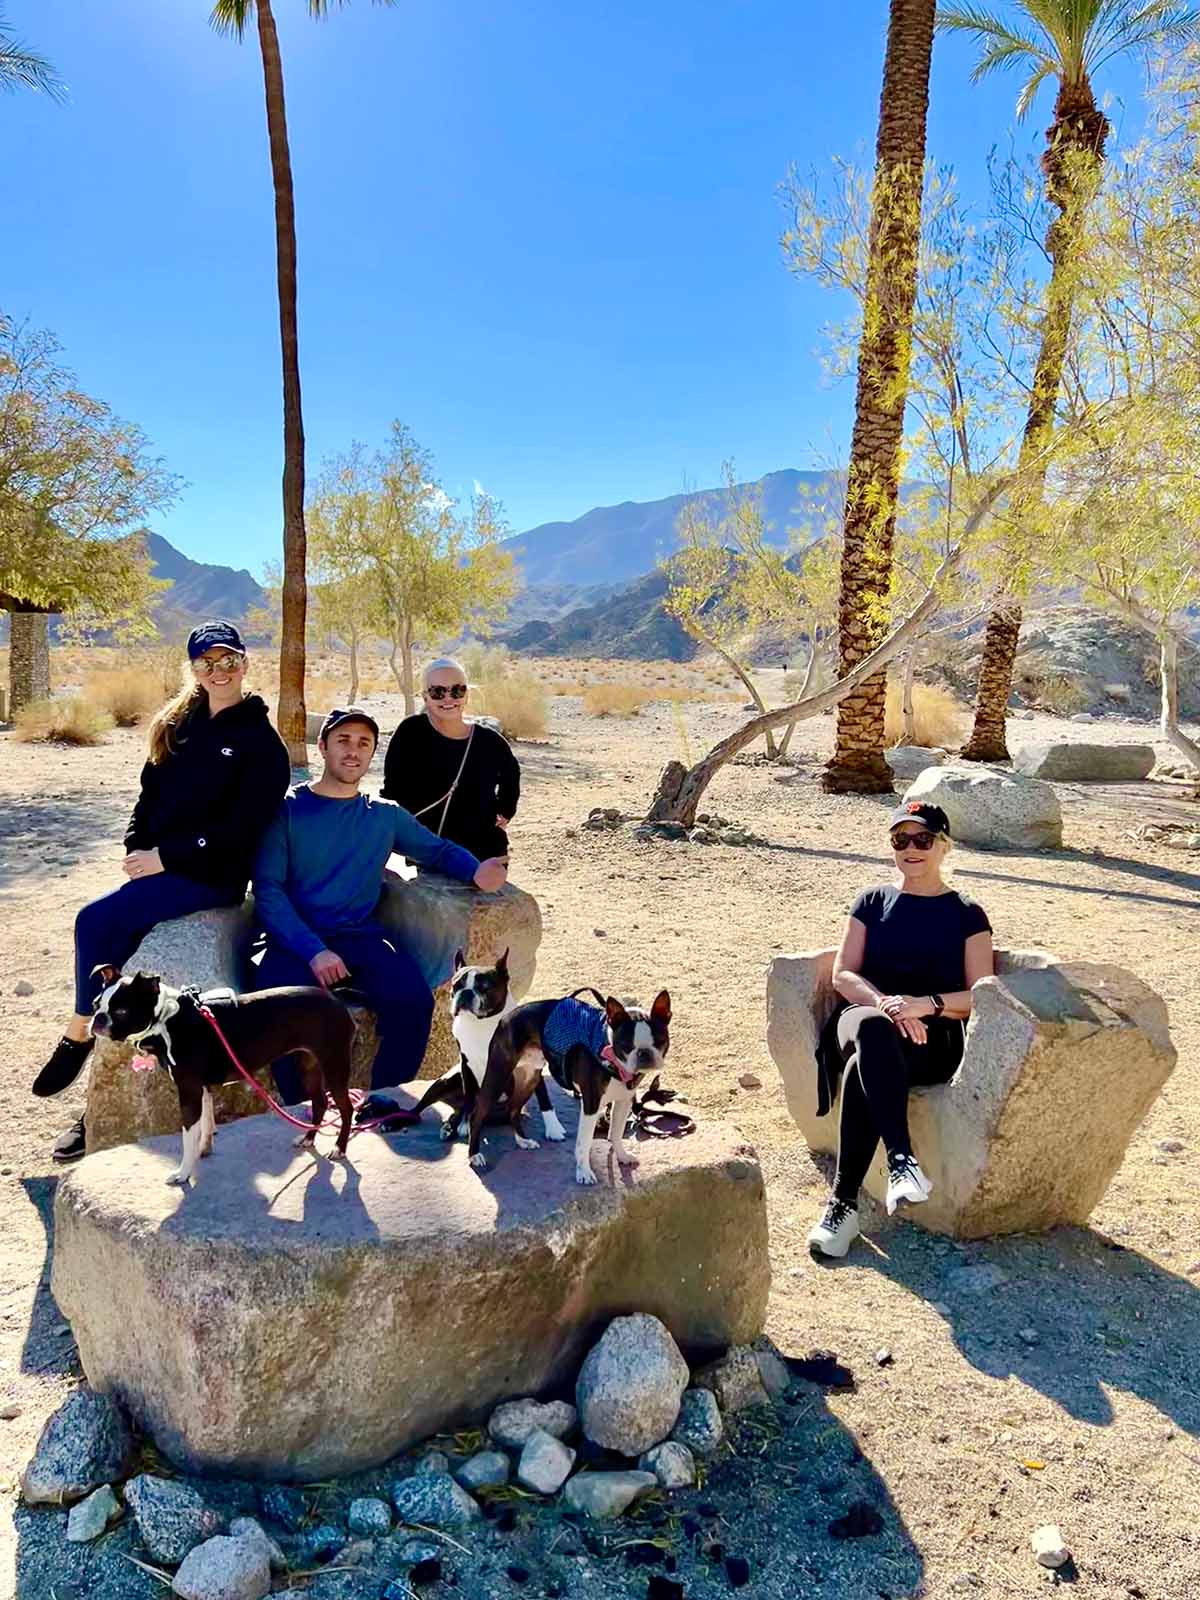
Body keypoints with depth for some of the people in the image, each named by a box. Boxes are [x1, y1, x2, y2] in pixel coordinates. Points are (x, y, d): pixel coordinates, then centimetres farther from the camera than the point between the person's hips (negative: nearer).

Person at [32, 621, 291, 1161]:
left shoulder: (261, 741, -6)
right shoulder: (178, 726, 14)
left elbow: (242, 826, -13)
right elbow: (150, 793, 17)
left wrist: (167, 856, -15)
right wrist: (137, 849, -1)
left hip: (213, 876, -6)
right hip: (156, 865, 6)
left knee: (96, 921, -22)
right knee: (113, 946, -11)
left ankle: (78, 1036, 0)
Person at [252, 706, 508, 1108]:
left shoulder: (386, 815, 17)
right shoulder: (287, 808, 6)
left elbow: (439, 850, 25)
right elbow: (268, 889, -3)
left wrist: (477, 872, -1)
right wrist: (313, 950, -18)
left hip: (363, 935, 3)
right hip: (296, 939, -2)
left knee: (414, 1001, -26)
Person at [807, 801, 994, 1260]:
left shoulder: (966, 915, 13)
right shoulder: (871, 903, 18)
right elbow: (843, 975, 6)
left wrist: (926, 1005, -18)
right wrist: (885, 1003, -16)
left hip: (934, 1038, -1)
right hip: (865, 1017, 2)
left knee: (863, 1069, -36)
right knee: (874, 1032, -39)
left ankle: (844, 1202, -36)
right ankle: (901, 1158, -47)